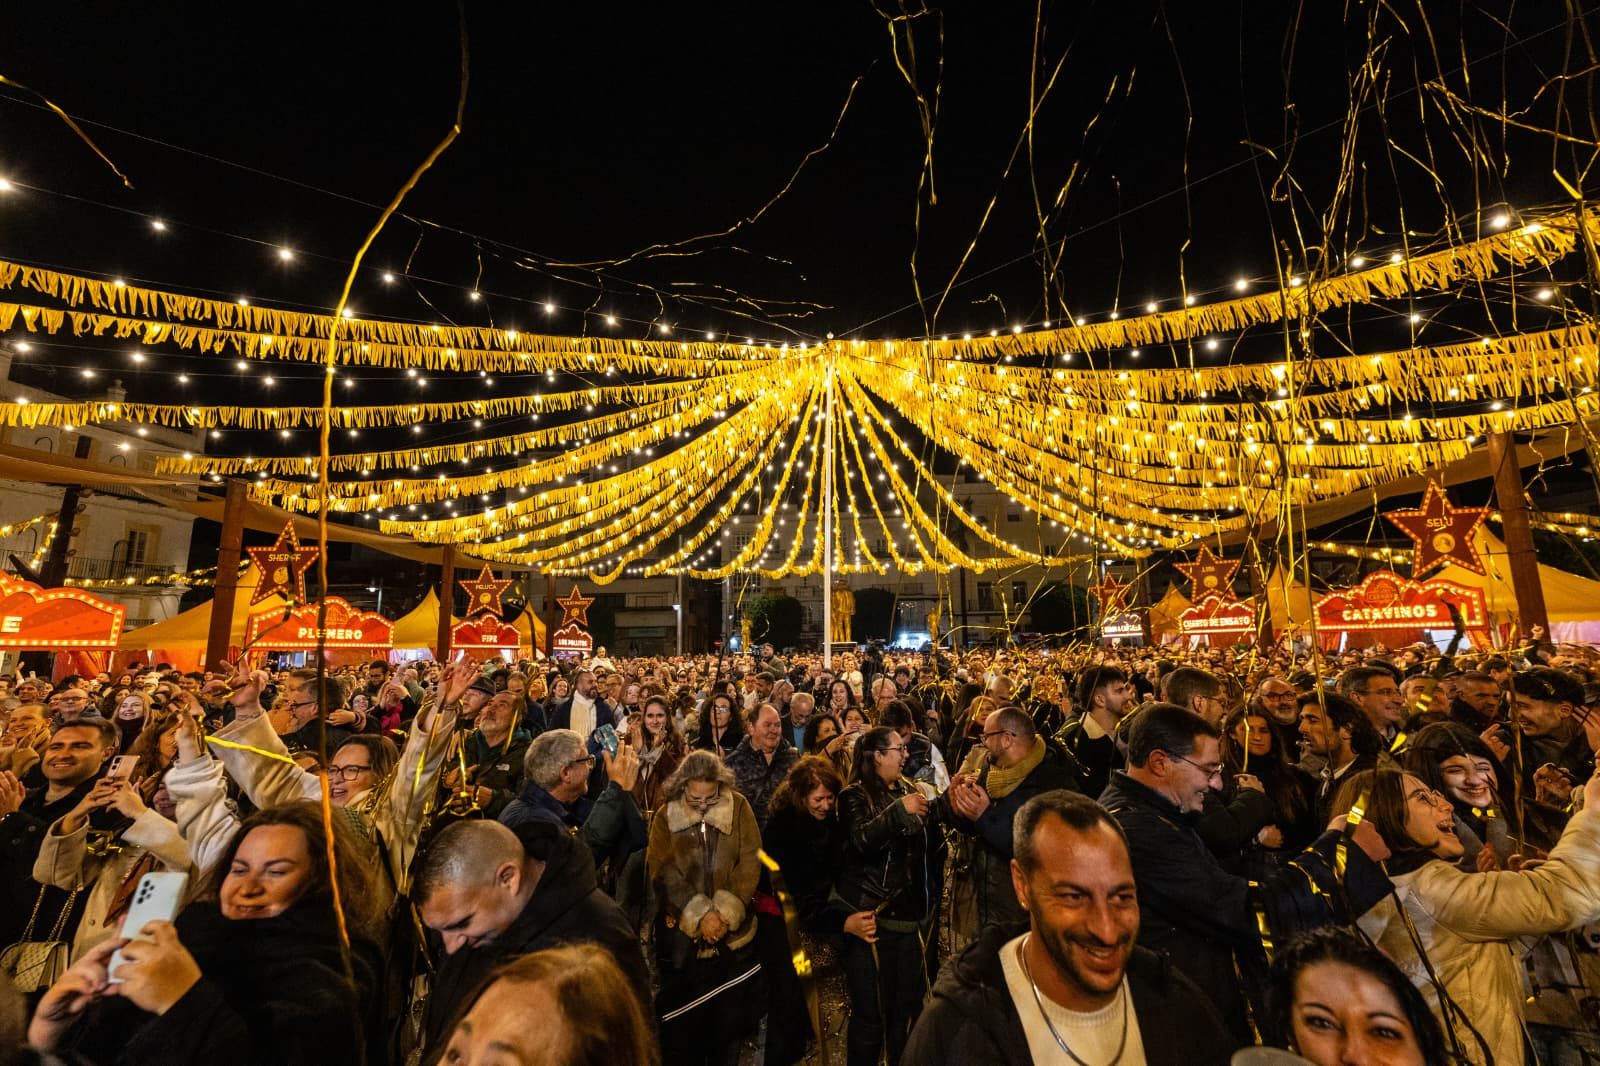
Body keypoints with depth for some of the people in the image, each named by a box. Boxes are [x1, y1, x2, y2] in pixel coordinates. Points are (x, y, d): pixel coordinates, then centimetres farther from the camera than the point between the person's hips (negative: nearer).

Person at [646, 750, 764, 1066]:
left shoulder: (739, 807, -6)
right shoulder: (667, 814, -6)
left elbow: (750, 863, -8)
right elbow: (662, 873, -10)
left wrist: (726, 913, -14)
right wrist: (699, 914, -16)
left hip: (733, 932, 0)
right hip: (681, 932, 0)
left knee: (729, 1013, 13)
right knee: (680, 1016, 13)